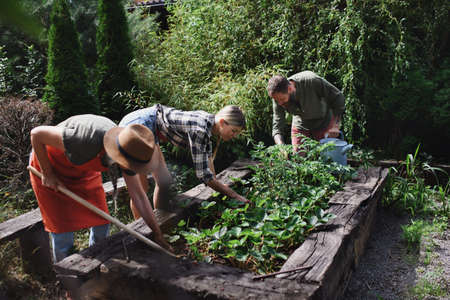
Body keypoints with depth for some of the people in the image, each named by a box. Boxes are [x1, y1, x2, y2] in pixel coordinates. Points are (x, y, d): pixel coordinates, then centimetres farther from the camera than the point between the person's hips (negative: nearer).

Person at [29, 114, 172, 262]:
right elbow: (37, 133, -28)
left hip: (83, 170, 5)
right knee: (63, 227, -2)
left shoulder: (127, 151, -24)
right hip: (50, 164, -4)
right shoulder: (86, 140, -44)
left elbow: (139, 196, -13)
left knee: (102, 221, 3)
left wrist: (157, 234, -9)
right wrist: (47, 174, -19)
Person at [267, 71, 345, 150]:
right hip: (300, 126, 3)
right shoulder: (278, 96, -22)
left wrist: (335, 125, -20)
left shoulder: (311, 81, -33)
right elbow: (277, 125, -18)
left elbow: (338, 97, -19)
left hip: (324, 124, -2)